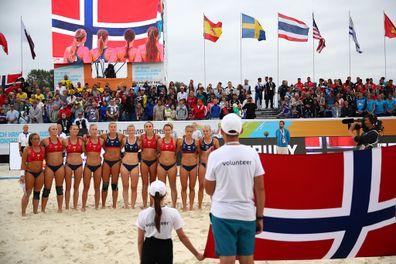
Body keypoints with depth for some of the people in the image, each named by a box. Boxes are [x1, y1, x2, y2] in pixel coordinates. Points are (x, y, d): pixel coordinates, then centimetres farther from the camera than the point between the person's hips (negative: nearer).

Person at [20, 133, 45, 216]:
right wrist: (22, 174, -11)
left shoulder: (43, 148, 6)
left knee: (37, 192, 9)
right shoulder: (27, 149, -4)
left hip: (40, 173, 4)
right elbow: (23, 162, -5)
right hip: (29, 173, -4)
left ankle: (35, 211, 17)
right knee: (27, 193, -3)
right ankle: (23, 212, 2)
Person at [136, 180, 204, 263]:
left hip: (148, 250, 0)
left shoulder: (143, 214, -9)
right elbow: (182, 237, -7)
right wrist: (196, 253, 4)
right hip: (165, 249, 0)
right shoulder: (173, 213, -11)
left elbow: (140, 241, -3)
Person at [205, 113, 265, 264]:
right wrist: (260, 217, 7)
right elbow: (260, 188, -1)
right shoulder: (252, 153, -2)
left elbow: (209, 190, 2)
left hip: (223, 215, -2)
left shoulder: (215, 155, -6)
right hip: (247, 215, 2)